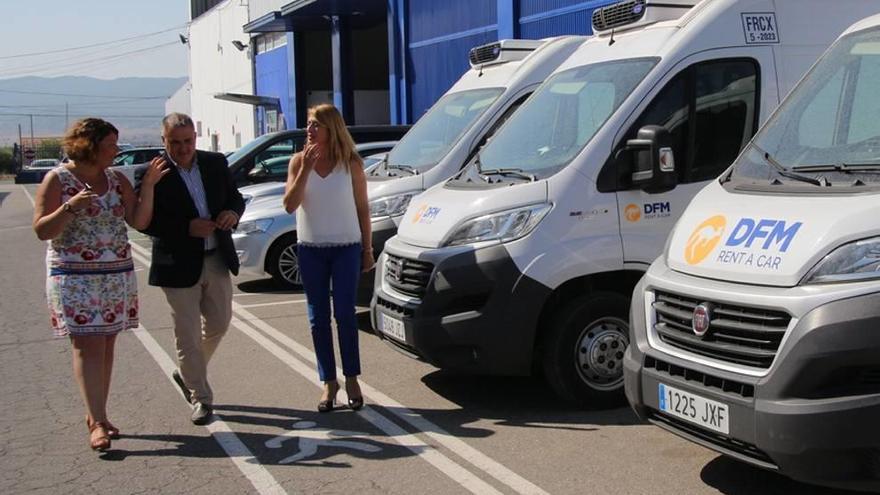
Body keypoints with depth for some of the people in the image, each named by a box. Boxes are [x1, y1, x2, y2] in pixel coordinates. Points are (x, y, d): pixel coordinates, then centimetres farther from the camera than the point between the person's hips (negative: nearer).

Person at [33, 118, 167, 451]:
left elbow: (139, 221, 3)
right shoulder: (57, 180, -5)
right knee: (88, 346, -9)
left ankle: (96, 416, 16)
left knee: (106, 346, 6)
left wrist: (148, 186, -8)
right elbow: (41, 230, -8)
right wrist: (70, 207, -23)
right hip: (75, 276, -5)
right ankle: (98, 423, -11)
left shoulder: (117, 180, 8)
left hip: (117, 275, 5)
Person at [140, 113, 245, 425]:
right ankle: (201, 398, 17)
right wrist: (186, 227, -23)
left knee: (219, 323, 16)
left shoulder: (216, 163, 3)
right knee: (188, 335, 3)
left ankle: (186, 373, 40)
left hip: (217, 259, 5)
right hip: (179, 265, -5)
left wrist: (233, 212, -11)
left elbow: (235, 197, 12)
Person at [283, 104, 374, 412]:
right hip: (310, 249, 2)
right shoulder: (299, 161, 1)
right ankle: (329, 383, 12)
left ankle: (351, 380, 9)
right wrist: (306, 169, -17)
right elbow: (290, 205, -9)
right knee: (318, 318, 4)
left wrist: (368, 249, 2)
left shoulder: (351, 164, -2)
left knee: (344, 315, -3)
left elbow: (362, 209, 3)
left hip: (347, 248, -2)